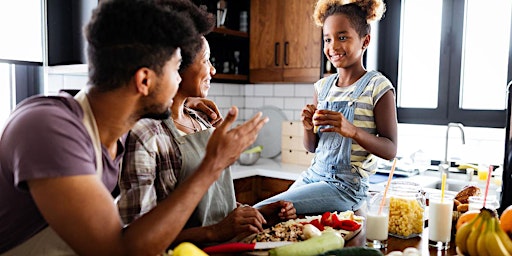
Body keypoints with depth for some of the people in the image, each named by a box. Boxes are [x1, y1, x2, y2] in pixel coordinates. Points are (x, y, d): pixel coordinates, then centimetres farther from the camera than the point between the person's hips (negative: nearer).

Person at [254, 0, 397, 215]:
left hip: (347, 186, -5)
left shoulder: (377, 86, -8)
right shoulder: (323, 86, 8)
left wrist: (352, 130, -25)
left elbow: (390, 150, -9)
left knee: (259, 211, -16)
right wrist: (308, 128, -9)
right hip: (312, 176, 6)